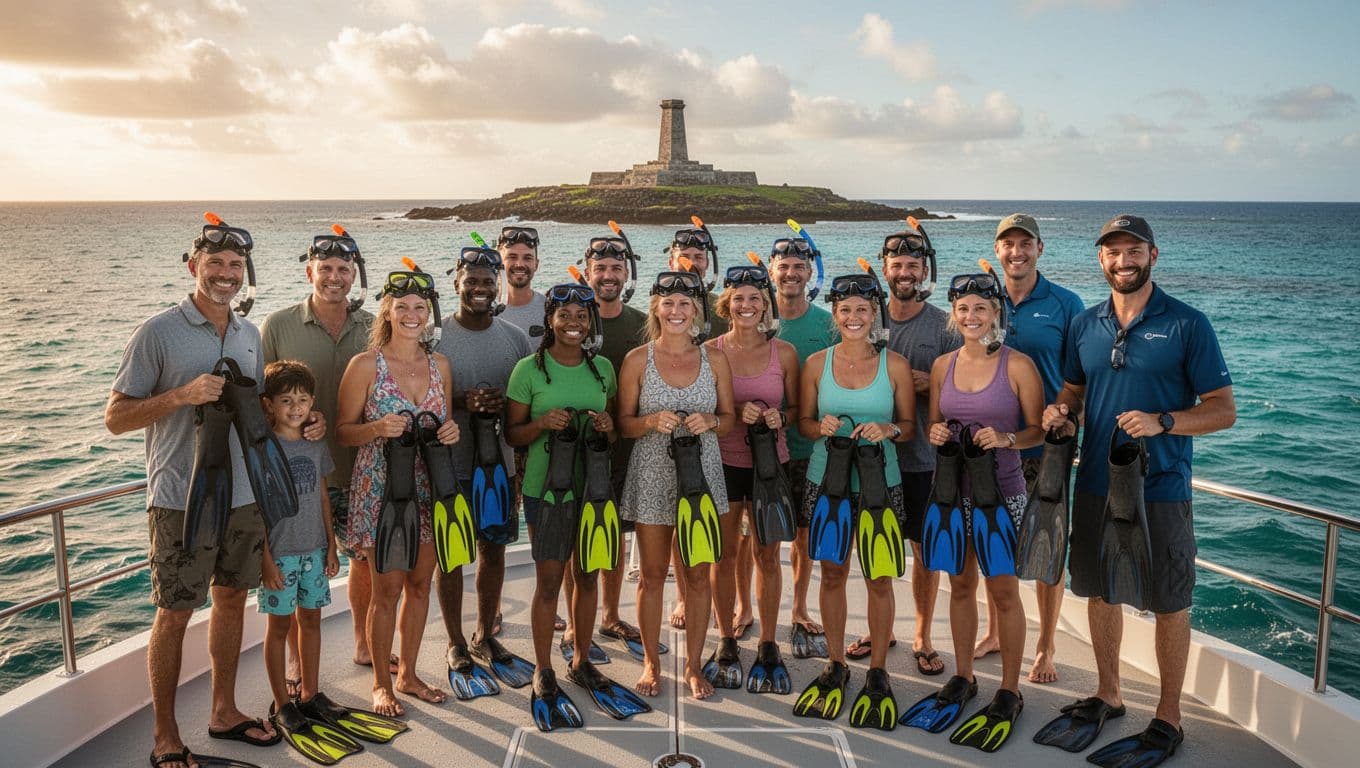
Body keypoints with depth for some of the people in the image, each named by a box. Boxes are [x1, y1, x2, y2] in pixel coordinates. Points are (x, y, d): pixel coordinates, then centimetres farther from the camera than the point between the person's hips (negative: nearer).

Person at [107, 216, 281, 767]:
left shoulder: (249, 334, 8)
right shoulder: (159, 332, -9)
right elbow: (115, 417, -9)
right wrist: (181, 395, -23)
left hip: (244, 495, 6)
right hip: (181, 500, -5)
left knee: (232, 600, 15)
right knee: (174, 613, 4)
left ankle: (224, 712, 31)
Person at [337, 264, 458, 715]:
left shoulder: (439, 365, 7)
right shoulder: (366, 365, -7)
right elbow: (343, 431, -4)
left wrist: (451, 432, -5)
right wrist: (378, 429, -23)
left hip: (428, 488, 5)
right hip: (381, 488, -4)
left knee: (420, 584, 12)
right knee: (387, 589, 1)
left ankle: (408, 673, 29)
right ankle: (381, 683, 19)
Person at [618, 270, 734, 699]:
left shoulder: (714, 359, 4)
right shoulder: (637, 359, 0)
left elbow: (729, 418, 9)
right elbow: (623, 423, 1)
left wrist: (710, 422, -13)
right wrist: (652, 422, -19)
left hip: (701, 474, 1)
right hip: (652, 477, -1)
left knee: (698, 575, 6)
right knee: (652, 575, 8)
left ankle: (694, 665, 21)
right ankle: (652, 663, 24)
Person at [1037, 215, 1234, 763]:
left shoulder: (1187, 324, -7)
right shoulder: (1085, 325, 6)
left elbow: (1224, 410, -7)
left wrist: (1162, 422, -23)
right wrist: (1059, 411, -6)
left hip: (1160, 489, -4)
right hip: (1095, 485, 5)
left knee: (1169, 603, 6)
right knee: (1100, 593, 15)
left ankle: (1168, 717, 23)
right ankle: (1107, 694, 34)